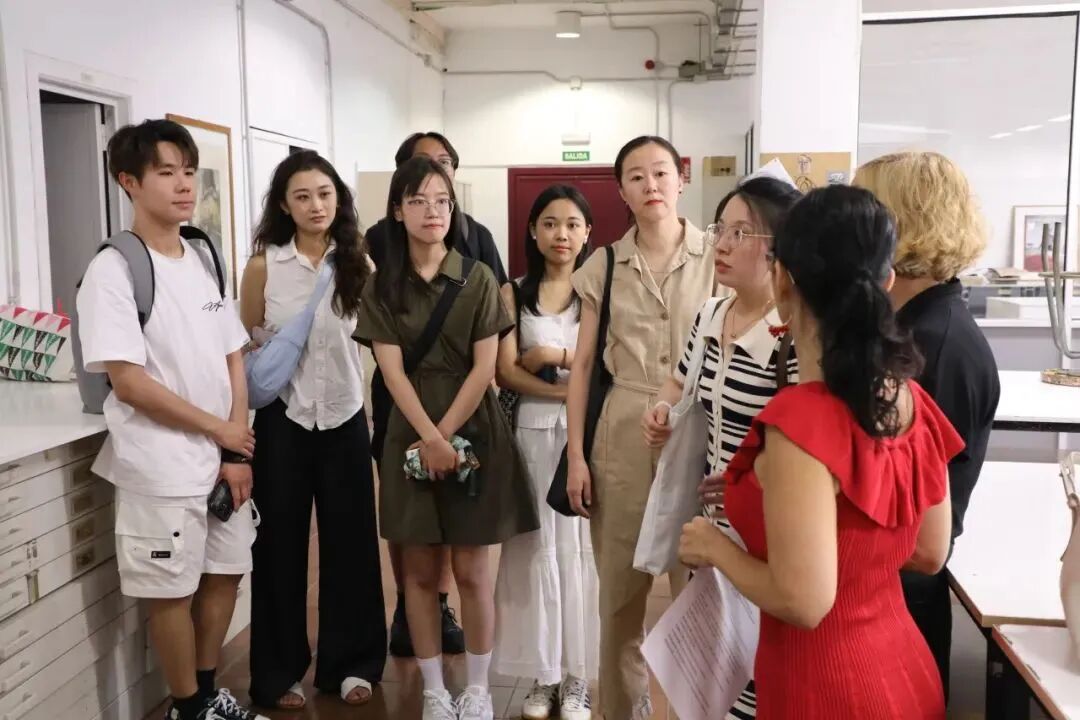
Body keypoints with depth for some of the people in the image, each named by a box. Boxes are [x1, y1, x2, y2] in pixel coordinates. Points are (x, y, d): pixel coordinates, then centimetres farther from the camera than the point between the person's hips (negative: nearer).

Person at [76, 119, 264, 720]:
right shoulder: (114, 271, -13)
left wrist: (238, 453, -1)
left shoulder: (205, 261, 7)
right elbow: (129, 383, -18)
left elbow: (234, 359, 7)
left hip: (226, 458, 7)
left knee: (224, 574, 16)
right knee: (172, 591, 6)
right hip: (161, 467, -6)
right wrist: (219, 430, -11)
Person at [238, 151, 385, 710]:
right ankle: (278, 671, 23)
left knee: (350, 541, 8)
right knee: (281, 544, 7)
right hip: (282, 418, -1)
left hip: (344, 416, 2)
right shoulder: (263, 265, -4)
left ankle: (348, 662, 25)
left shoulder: (358, 263, -1)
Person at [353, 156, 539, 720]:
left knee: (472, 571, 3)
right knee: (420, 571, 7)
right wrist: (429, 438, -16)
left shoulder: (477, 279, 0)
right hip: (412, 435, 1)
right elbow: (392, 371, -5)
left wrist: (446, 435, -13)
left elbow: (484, 368, -5)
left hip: (473, 431, -1)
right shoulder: (381, 287, 2)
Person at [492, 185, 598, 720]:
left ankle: (577, 677, 16)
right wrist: (571, 390, -13)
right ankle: (543, 675, 17)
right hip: (533, 431, 1)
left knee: (580, 546, 4)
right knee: (537, 547, 5)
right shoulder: (513, 294, 5)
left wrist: (557, 356, -12)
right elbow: (506, 373, -2)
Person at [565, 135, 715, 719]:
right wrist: (576, 454, 1)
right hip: (622, 435, 2)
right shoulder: (602, 268, 6)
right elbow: (583, 365, 6)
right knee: (620, 586, 10)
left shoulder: (717, 259, 1)